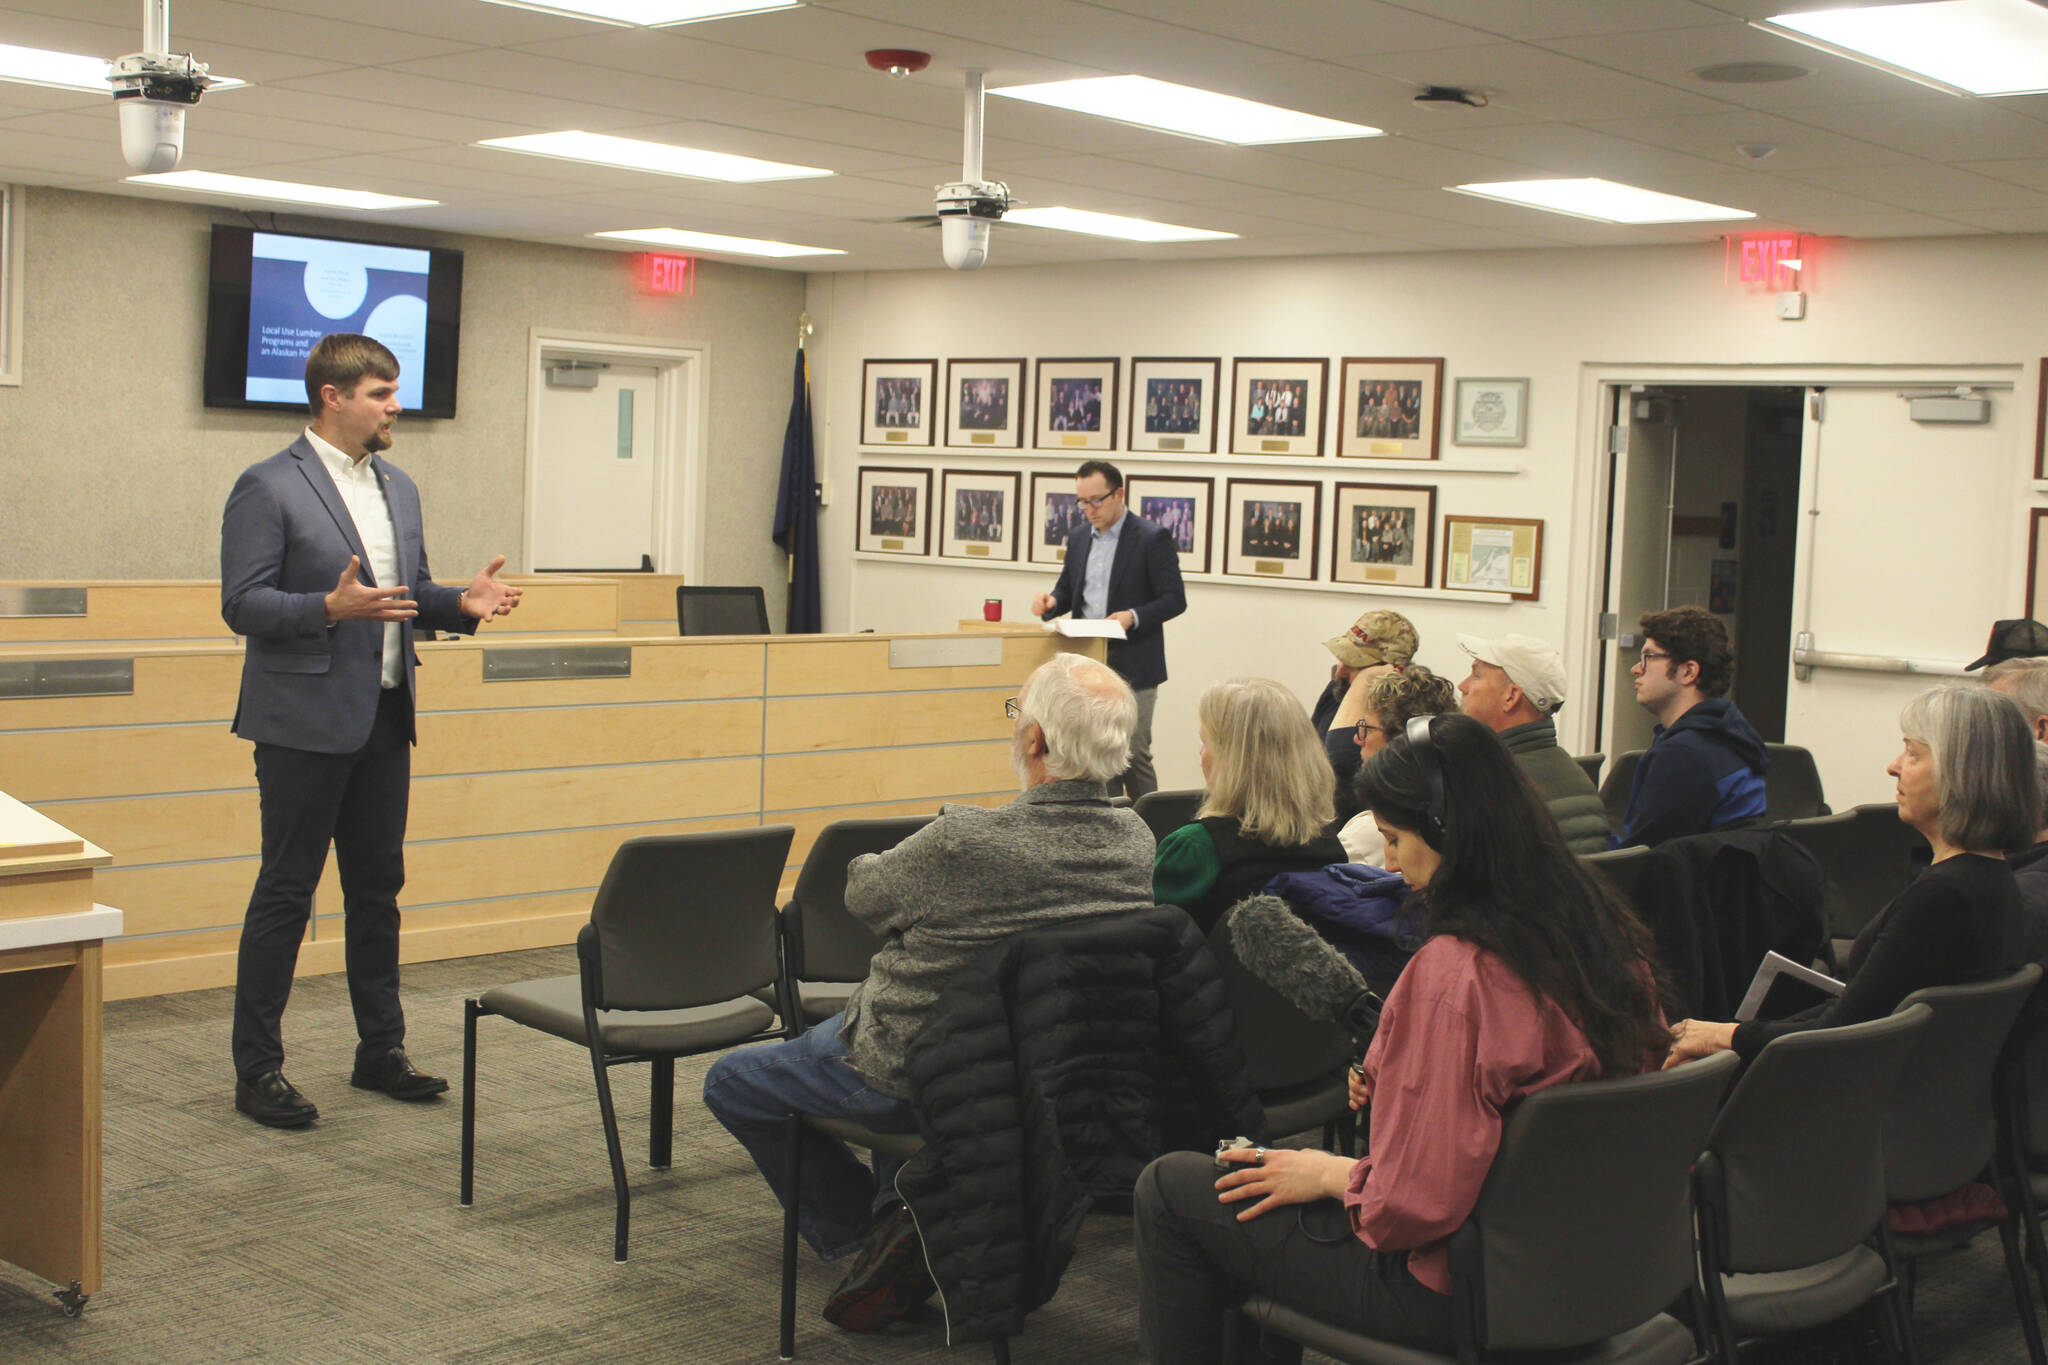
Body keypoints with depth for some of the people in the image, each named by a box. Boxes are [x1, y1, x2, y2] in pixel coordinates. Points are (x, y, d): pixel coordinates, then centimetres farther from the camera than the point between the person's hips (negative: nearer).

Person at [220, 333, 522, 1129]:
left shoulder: (398, 488, 14)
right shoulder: (269, 488, -9)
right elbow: (241, 604, -13)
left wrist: (462, 604, 0)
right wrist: (329, 607, -27)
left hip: (383, 719, 7)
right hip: (305, 723, -7)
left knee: (378, 887, 13)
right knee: (285, 892, -1)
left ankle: (381, 1051, 25)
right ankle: (257, 1069, 9)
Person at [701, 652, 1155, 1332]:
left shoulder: (966, 843, -33)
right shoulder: (1136, 842, -14)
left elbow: (863, 893, -12)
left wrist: (863, 864, 10)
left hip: (913, 1078, -6)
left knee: (731, 1083, 16)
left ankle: (864, 1231, 15)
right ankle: (914, 1215, 25)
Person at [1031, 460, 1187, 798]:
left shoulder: (1153, 538, -7)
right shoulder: (1079, 538, 12)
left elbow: (1175, 599, -8)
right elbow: (1068, 590, 20)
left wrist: (1134, 616, -23)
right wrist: (1051, 601, -3)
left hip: (1132, 668, -6)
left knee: (1132, 753, -6)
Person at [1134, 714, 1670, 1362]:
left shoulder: (1451, 973, -28)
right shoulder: (1606, 933, -3)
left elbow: (1418, 1203, -26)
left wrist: (1327, 1173, -7)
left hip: (1448, 1290, -8)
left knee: (1168, 1188, 5)